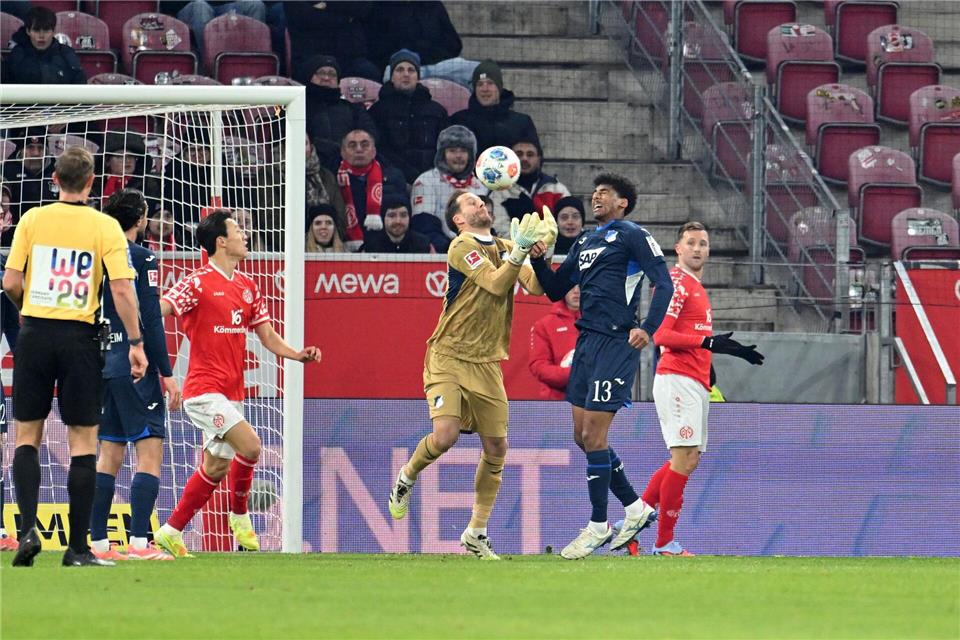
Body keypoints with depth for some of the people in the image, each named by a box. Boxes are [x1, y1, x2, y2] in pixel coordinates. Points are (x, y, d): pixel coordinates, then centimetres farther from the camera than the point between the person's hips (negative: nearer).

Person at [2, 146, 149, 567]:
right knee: (84, 442, 4)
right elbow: (122, 288, -10)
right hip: (80, 338, -1)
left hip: (35, 334, 1)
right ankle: (78, 547, 3)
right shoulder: (105, 227, -4)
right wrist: (135, 343, -4)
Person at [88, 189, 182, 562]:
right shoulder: (142, 259, -9)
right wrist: (167, 373, -11)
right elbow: (150, 321, -13)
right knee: (150, 451, -6)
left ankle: (98, 542, 7)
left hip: (102, 365, 7)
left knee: (109, 454, 11)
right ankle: (138, 543, -14)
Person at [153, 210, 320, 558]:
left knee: (216, 467, 10)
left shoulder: (248, 287, 12)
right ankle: (239, 515, 2)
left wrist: (298, 354, -3)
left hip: (231, 392, 8)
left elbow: (268, 336, 15)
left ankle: (171, 532, 19)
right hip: (205, 389, -8)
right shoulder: (197, 284, -10)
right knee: (250, 445, -21)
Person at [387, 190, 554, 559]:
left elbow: (535, 287, -1)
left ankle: (476, 535, 13)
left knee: (496, 449, 1)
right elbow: (496, 284, -19)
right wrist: (520, 249, -25)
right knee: (445, 436, -21)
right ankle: (407, 478, 13)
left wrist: (539, 253, -16)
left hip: (486, 364, 6)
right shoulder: (462, 246, -8)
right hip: (449, 358, -6)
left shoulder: (503, 248, 12)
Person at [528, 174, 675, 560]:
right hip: (587, 342, 9)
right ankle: (635, 507, 22)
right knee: (583, 436, 9)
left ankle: (598, 526, -2)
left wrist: (647, 329, -22)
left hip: (616, 343, -9)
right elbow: (555, 290, 20)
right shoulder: (585, 243, 20)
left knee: (593, 436, -9)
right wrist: (537, 257, 4)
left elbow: (664, 284, -10)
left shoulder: (632, 236, -3)